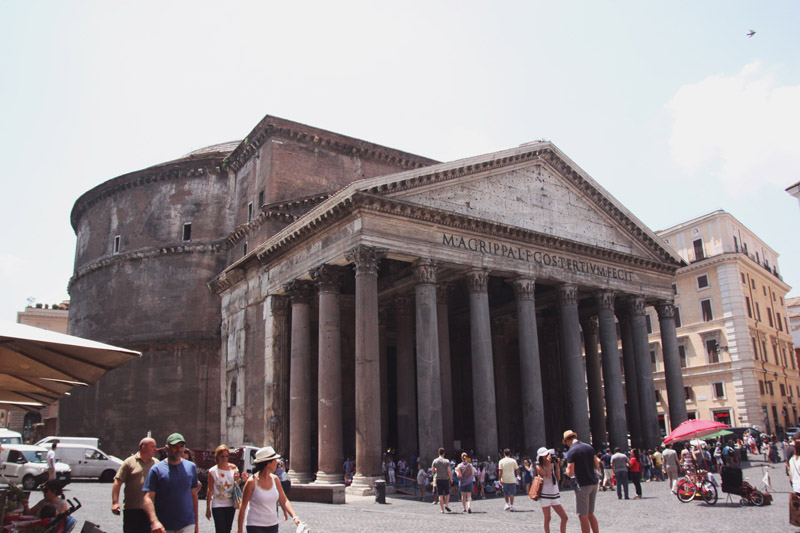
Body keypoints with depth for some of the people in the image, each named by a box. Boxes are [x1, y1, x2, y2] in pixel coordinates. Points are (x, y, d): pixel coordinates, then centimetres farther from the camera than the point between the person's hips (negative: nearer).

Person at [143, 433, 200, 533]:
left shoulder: (191, 467, 8)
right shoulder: (156, 469, -3)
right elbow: (148, 498, -9)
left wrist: (196, 522, 12)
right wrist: (154, 521, -24)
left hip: (187, 525, 2)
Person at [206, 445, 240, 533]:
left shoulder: (233, 468, 3)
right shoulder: (213, 471, -6)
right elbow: (209, 490, -2)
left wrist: (237, 479, -10)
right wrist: (208, 508, -2)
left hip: (231, 504, 3)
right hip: (218, 505, -3)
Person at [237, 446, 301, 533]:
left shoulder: (275, 479, 2)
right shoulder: (252, 482, -13)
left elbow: (284, 500, 2)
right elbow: (243, 507, -7)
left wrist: (295, 516, -12)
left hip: (273, 526, 5)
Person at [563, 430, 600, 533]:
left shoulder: (571, 452, -12)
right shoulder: (589, 447, 7)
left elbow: (570, 473, -16)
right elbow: (597, 466, 13)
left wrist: (567, 470, 5)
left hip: (582, 485, -7)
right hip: (593, 483, 7)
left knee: (583, 515, 1)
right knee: (590, 514, 16)